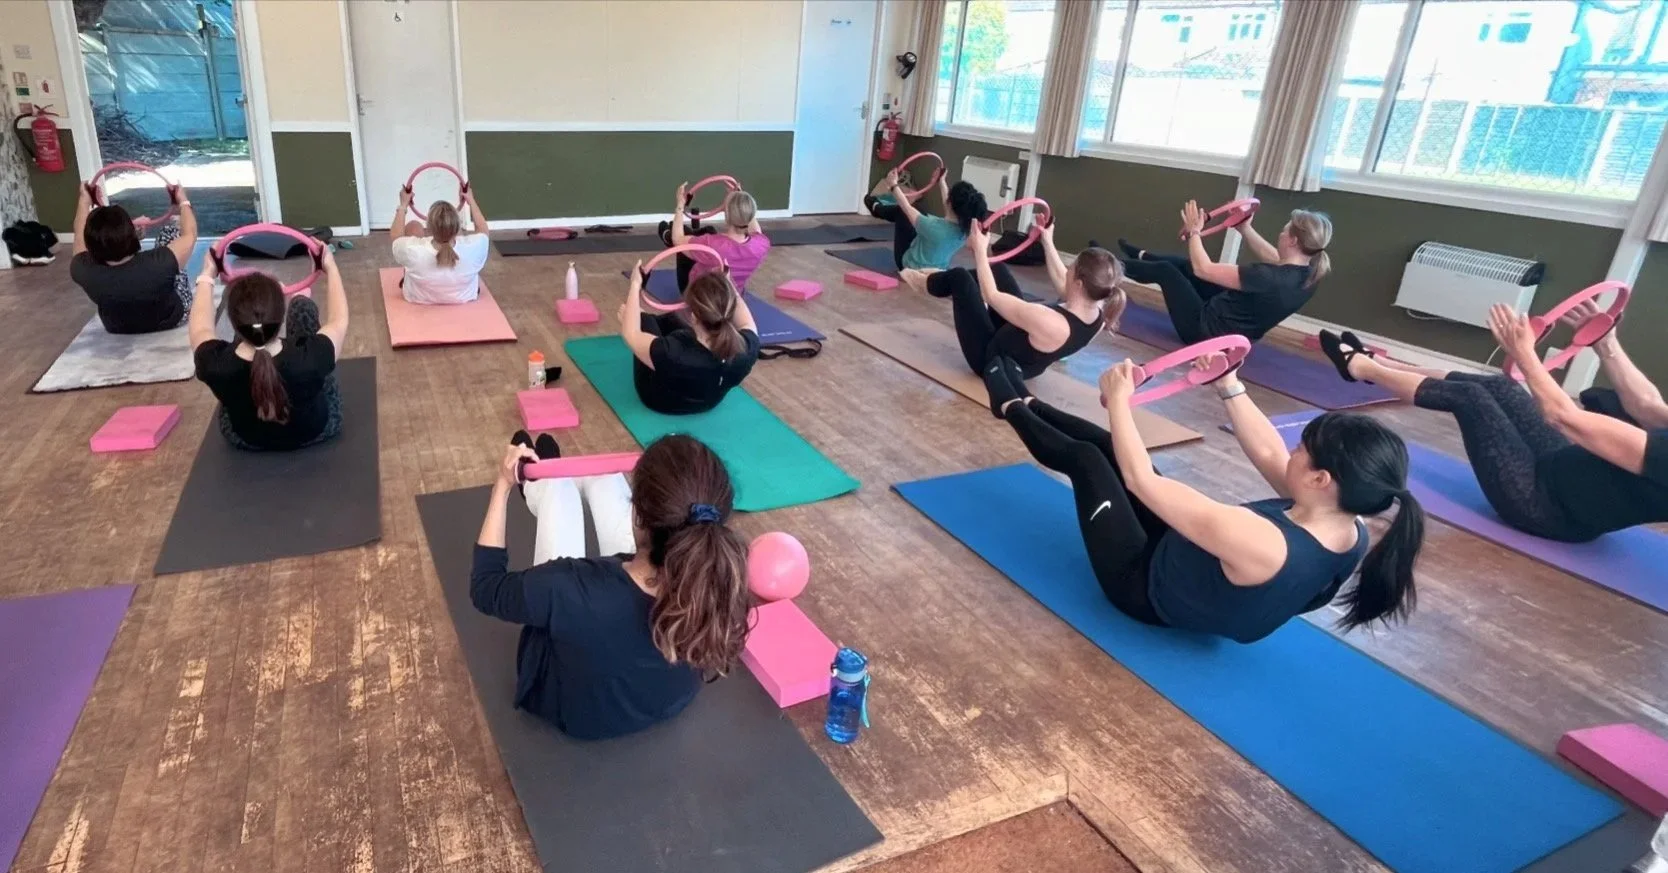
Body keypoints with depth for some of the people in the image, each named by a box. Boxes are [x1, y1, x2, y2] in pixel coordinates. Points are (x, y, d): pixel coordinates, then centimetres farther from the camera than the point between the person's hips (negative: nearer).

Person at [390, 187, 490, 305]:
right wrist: (471, 201, 0)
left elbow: (395, 236, -11)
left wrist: (403, 205, 0)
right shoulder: (472, 248, -37)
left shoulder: (414, 250, -37)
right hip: (465, 297, 1)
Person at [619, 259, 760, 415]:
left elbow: (630, 333, -24)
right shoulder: (747, 350, -35)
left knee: (645, 319, 14)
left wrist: (635, 285, -14)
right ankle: (631, 313, 53)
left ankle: (630, 313, 50)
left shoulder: (672, 356, -46)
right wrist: (727, 284, -2)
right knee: (669, 318, 21)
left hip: (658, 401, -3)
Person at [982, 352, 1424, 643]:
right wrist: (1230, 387, 0)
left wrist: (1118, 400, -24)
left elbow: (1141, 480, -36)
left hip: (1147, 587, -7)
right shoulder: (1349, 533, -19)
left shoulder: (1262, 544, -42)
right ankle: (1025, 404, 37)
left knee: (1084, 457, 4)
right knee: (1106, 444, 12)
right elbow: (1269, 455, -2)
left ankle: (1012, 408, 33)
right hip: (1184, 563, 7)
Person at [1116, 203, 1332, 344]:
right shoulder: (1306, 275, -10)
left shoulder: (1269, 277, -34)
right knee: (1183, 264, 20)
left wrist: (1194, 231, -12)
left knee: (1165, 270, 7)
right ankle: (1140, 256, 46)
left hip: (1206, 329, -8)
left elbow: (1203, 269, -28)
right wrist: (1245, 228, 11)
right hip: (1237, 335, 8)